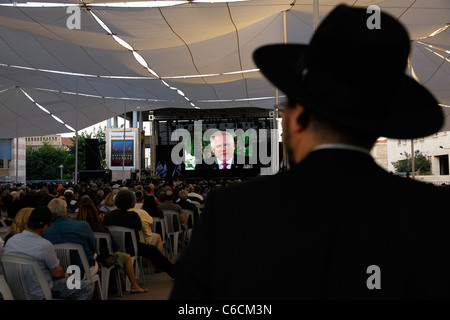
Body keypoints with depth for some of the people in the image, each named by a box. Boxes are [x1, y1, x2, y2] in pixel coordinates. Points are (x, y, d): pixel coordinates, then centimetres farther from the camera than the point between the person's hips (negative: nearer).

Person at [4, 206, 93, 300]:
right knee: (87, 288, 0)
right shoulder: (45, 245, -27)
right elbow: (57, 273, -13)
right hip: (39, 295, -8)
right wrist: (65, 274, 11)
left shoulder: (10, 241, -8)